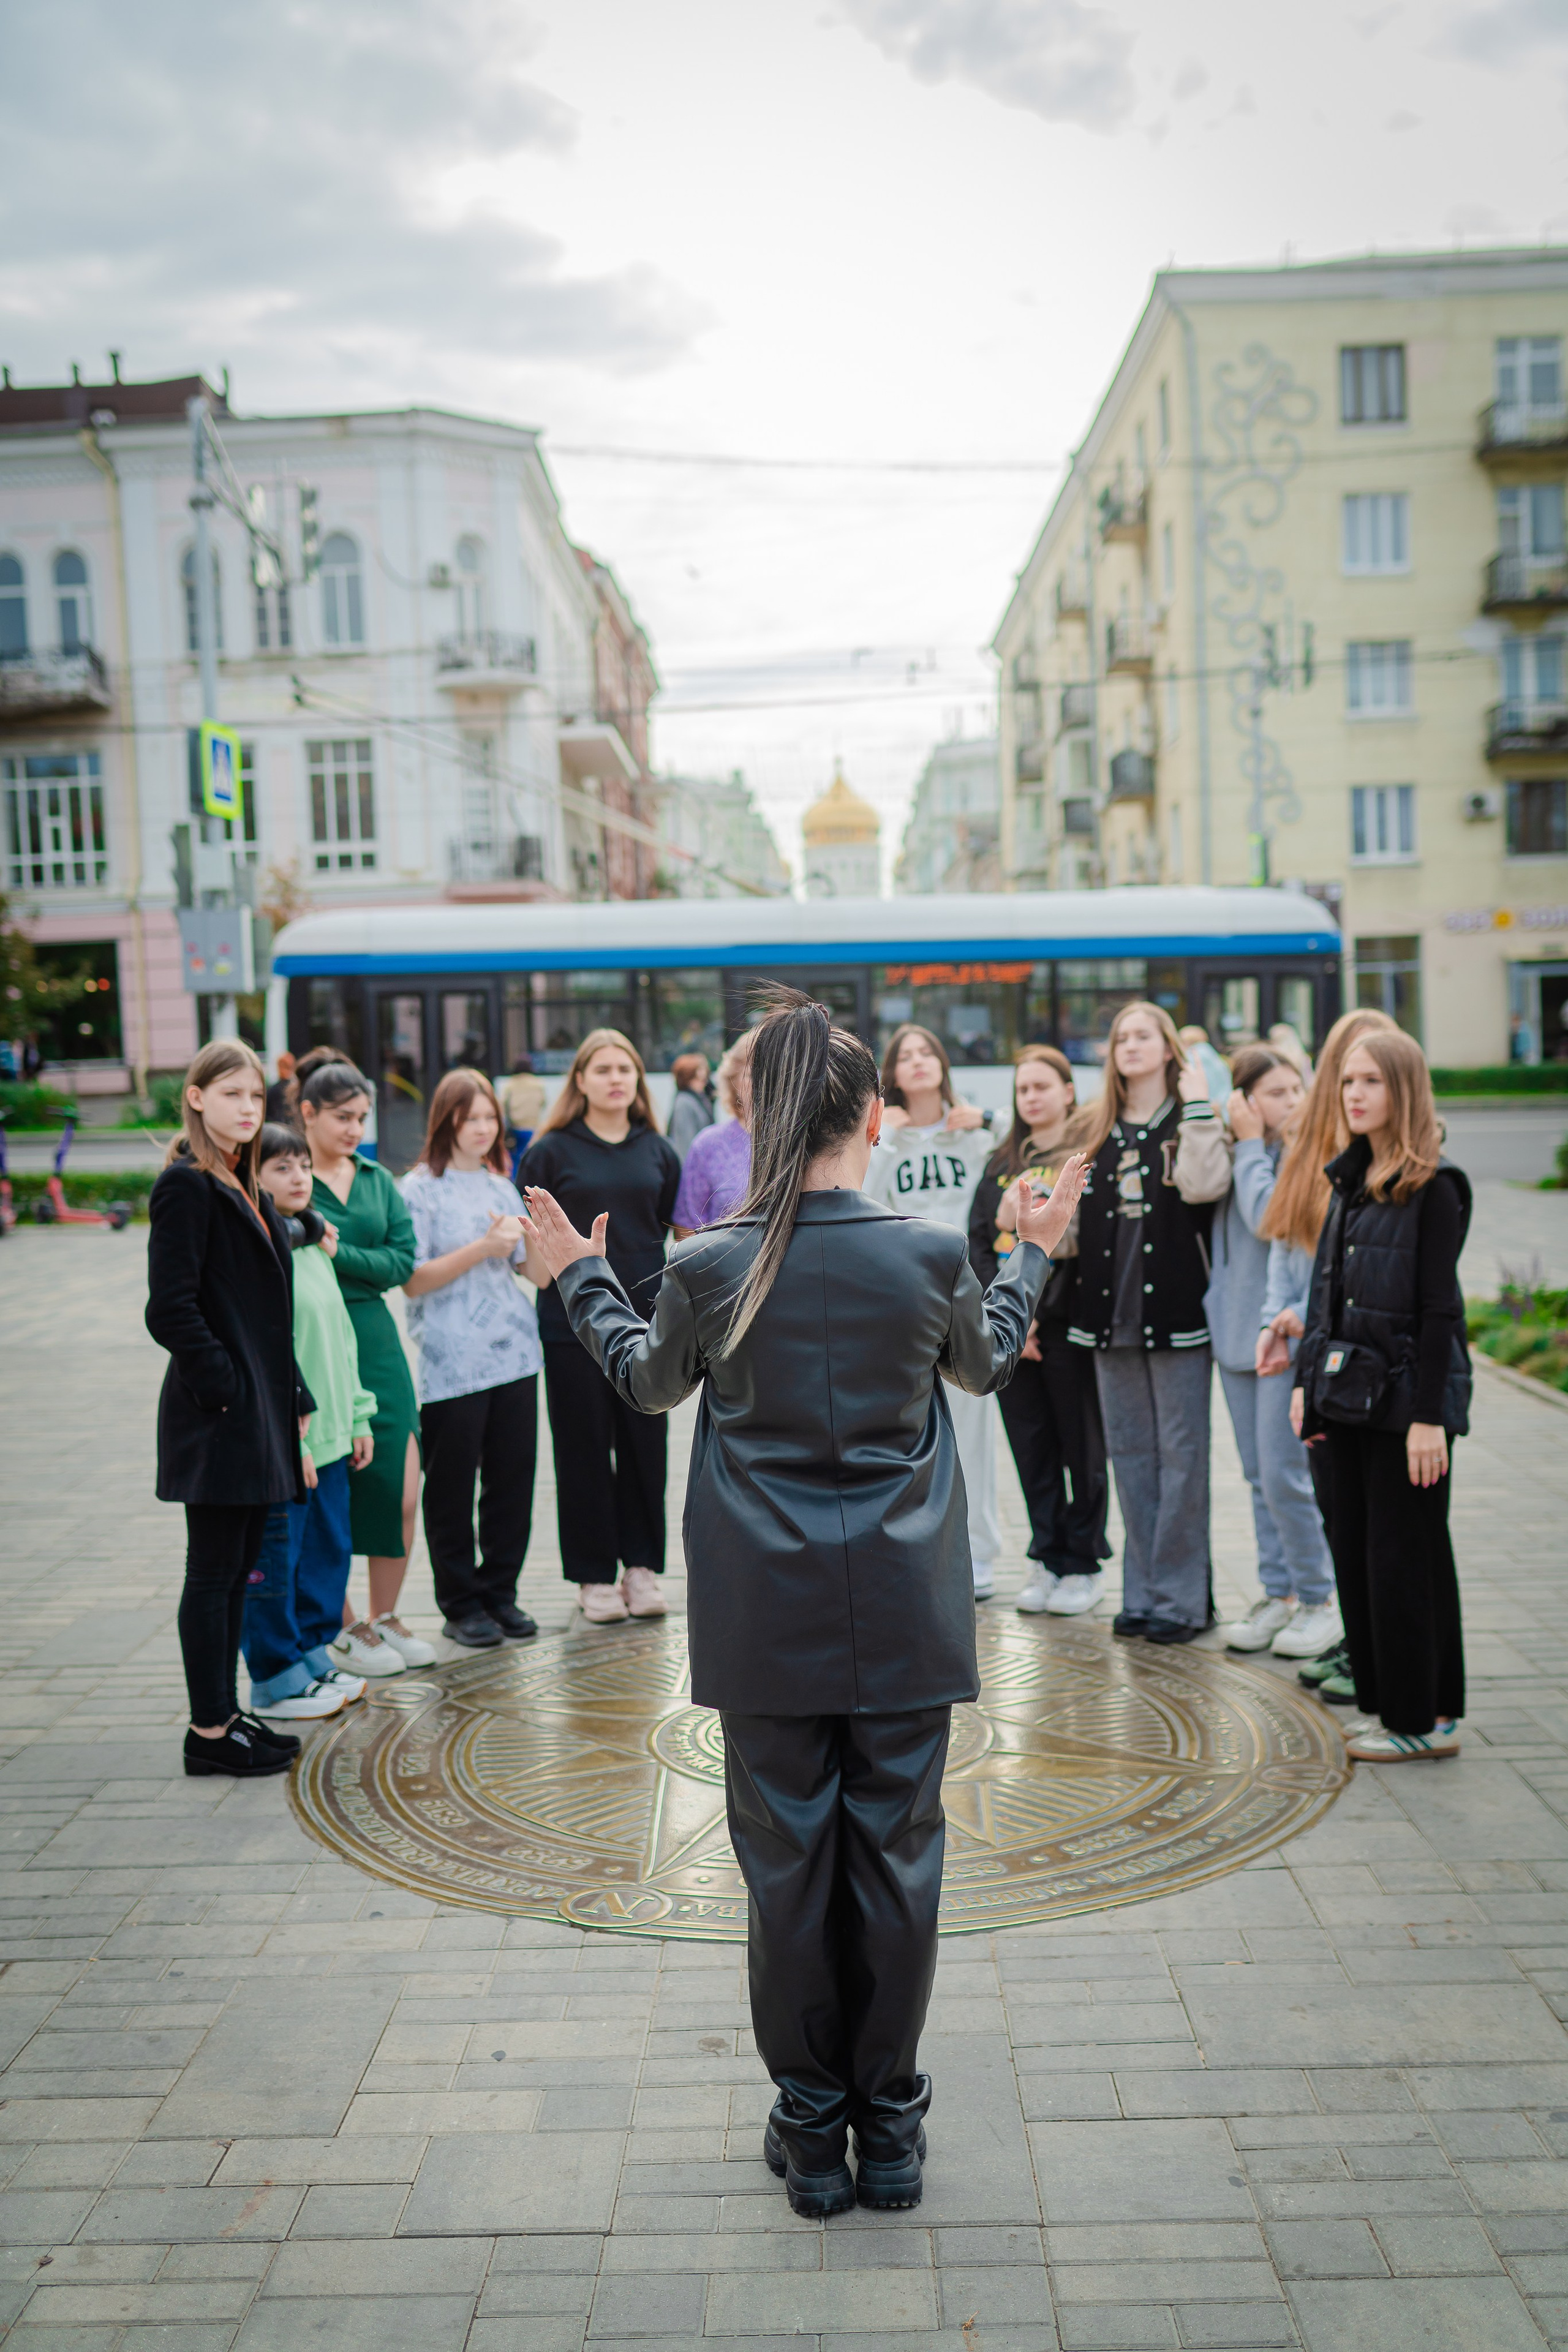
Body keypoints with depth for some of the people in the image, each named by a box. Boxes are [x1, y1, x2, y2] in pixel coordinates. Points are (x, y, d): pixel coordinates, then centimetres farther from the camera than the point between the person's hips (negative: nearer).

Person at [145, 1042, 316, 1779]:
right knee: (214, 1571, 0)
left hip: (259, 1408, 9)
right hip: (218, 1414, -9)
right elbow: (171, 1309, -18)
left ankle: (226, 1716, 24)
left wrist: (291, 1398, 13)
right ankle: (210, 1733, 9)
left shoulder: (243, 1187, 15)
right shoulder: (186, 1186, -12)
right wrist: (223, 1385, -17)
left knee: (235, 1569, 14)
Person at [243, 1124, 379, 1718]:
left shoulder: (315, 1246, 13)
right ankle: (275, 1681, 14)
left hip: (330, 1435, 9)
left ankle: (314, 1656, 30)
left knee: (329, 1552, 16)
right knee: (275, 1560, 2)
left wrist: (358, 1417, 17)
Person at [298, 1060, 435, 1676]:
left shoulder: (379, 1180, 13)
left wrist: (339, 1254, -12)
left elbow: (403, 1261, 1)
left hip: (376, 1342, 5)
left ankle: (385, 1618, 20)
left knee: (400, 1494, 3)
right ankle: (343, 1630, 17)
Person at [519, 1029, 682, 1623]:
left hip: (645, 1317, 3)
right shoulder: (552, 1151, -1)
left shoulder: (658, 1150, 9)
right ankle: (593, 1575, 15)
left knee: (645, 1444, 7)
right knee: (584, 1448, 4)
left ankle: (642, 1566, 20)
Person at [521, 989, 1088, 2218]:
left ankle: (811, 2125, 25)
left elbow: (648, 1383, 10)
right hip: (904, 1618, 0)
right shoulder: (933, 1253, -10)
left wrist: (582, 1277, 25)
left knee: (788, 1862, 11)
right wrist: (1037, 1251, 27)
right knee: (897, 1858, 12)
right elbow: (985, 1362, 12)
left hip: (770, 1620, 0)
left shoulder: (710, 1267, -10)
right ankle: (890, 2122, 26)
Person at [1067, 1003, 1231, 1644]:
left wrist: (1197, 1106, -13)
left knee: (1181, 1453, -2)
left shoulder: (1191, 1123, 2)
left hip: (1175, 1311, -5)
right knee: (1129, 1453, 9)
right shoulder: (1090, 1131, 15)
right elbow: (1073, 1221, 22)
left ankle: (1181, 1597, 5)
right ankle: (1141, 1592, 17)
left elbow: (1203, 1186, -19)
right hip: (1111, 1313, 5)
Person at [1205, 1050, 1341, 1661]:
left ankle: (1319, 1601, 10)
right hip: (1237, 1330, 7)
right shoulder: (1233, 1153, 10)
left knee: (1284, 1475, -6)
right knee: (1259, 1476, 13)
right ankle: (1278, 1594, 24)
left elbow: (1268, 1217, -22)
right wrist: (1241, 1141, -2)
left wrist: (1251, 1145, -13)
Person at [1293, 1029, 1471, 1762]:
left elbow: (1439, 1308, -15)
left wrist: (1429, 1416, -17)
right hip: (1349, 1393, 8)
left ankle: (1425, 1719, 11)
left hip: (1406, 1393, -8)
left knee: (1403, 1559, -1)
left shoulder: (1434, 1186, -11)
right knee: (1354, 1550, 11)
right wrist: (1306, 1380, 11)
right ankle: (1388, 1702, 23)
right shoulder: (1350, 1179, 12)